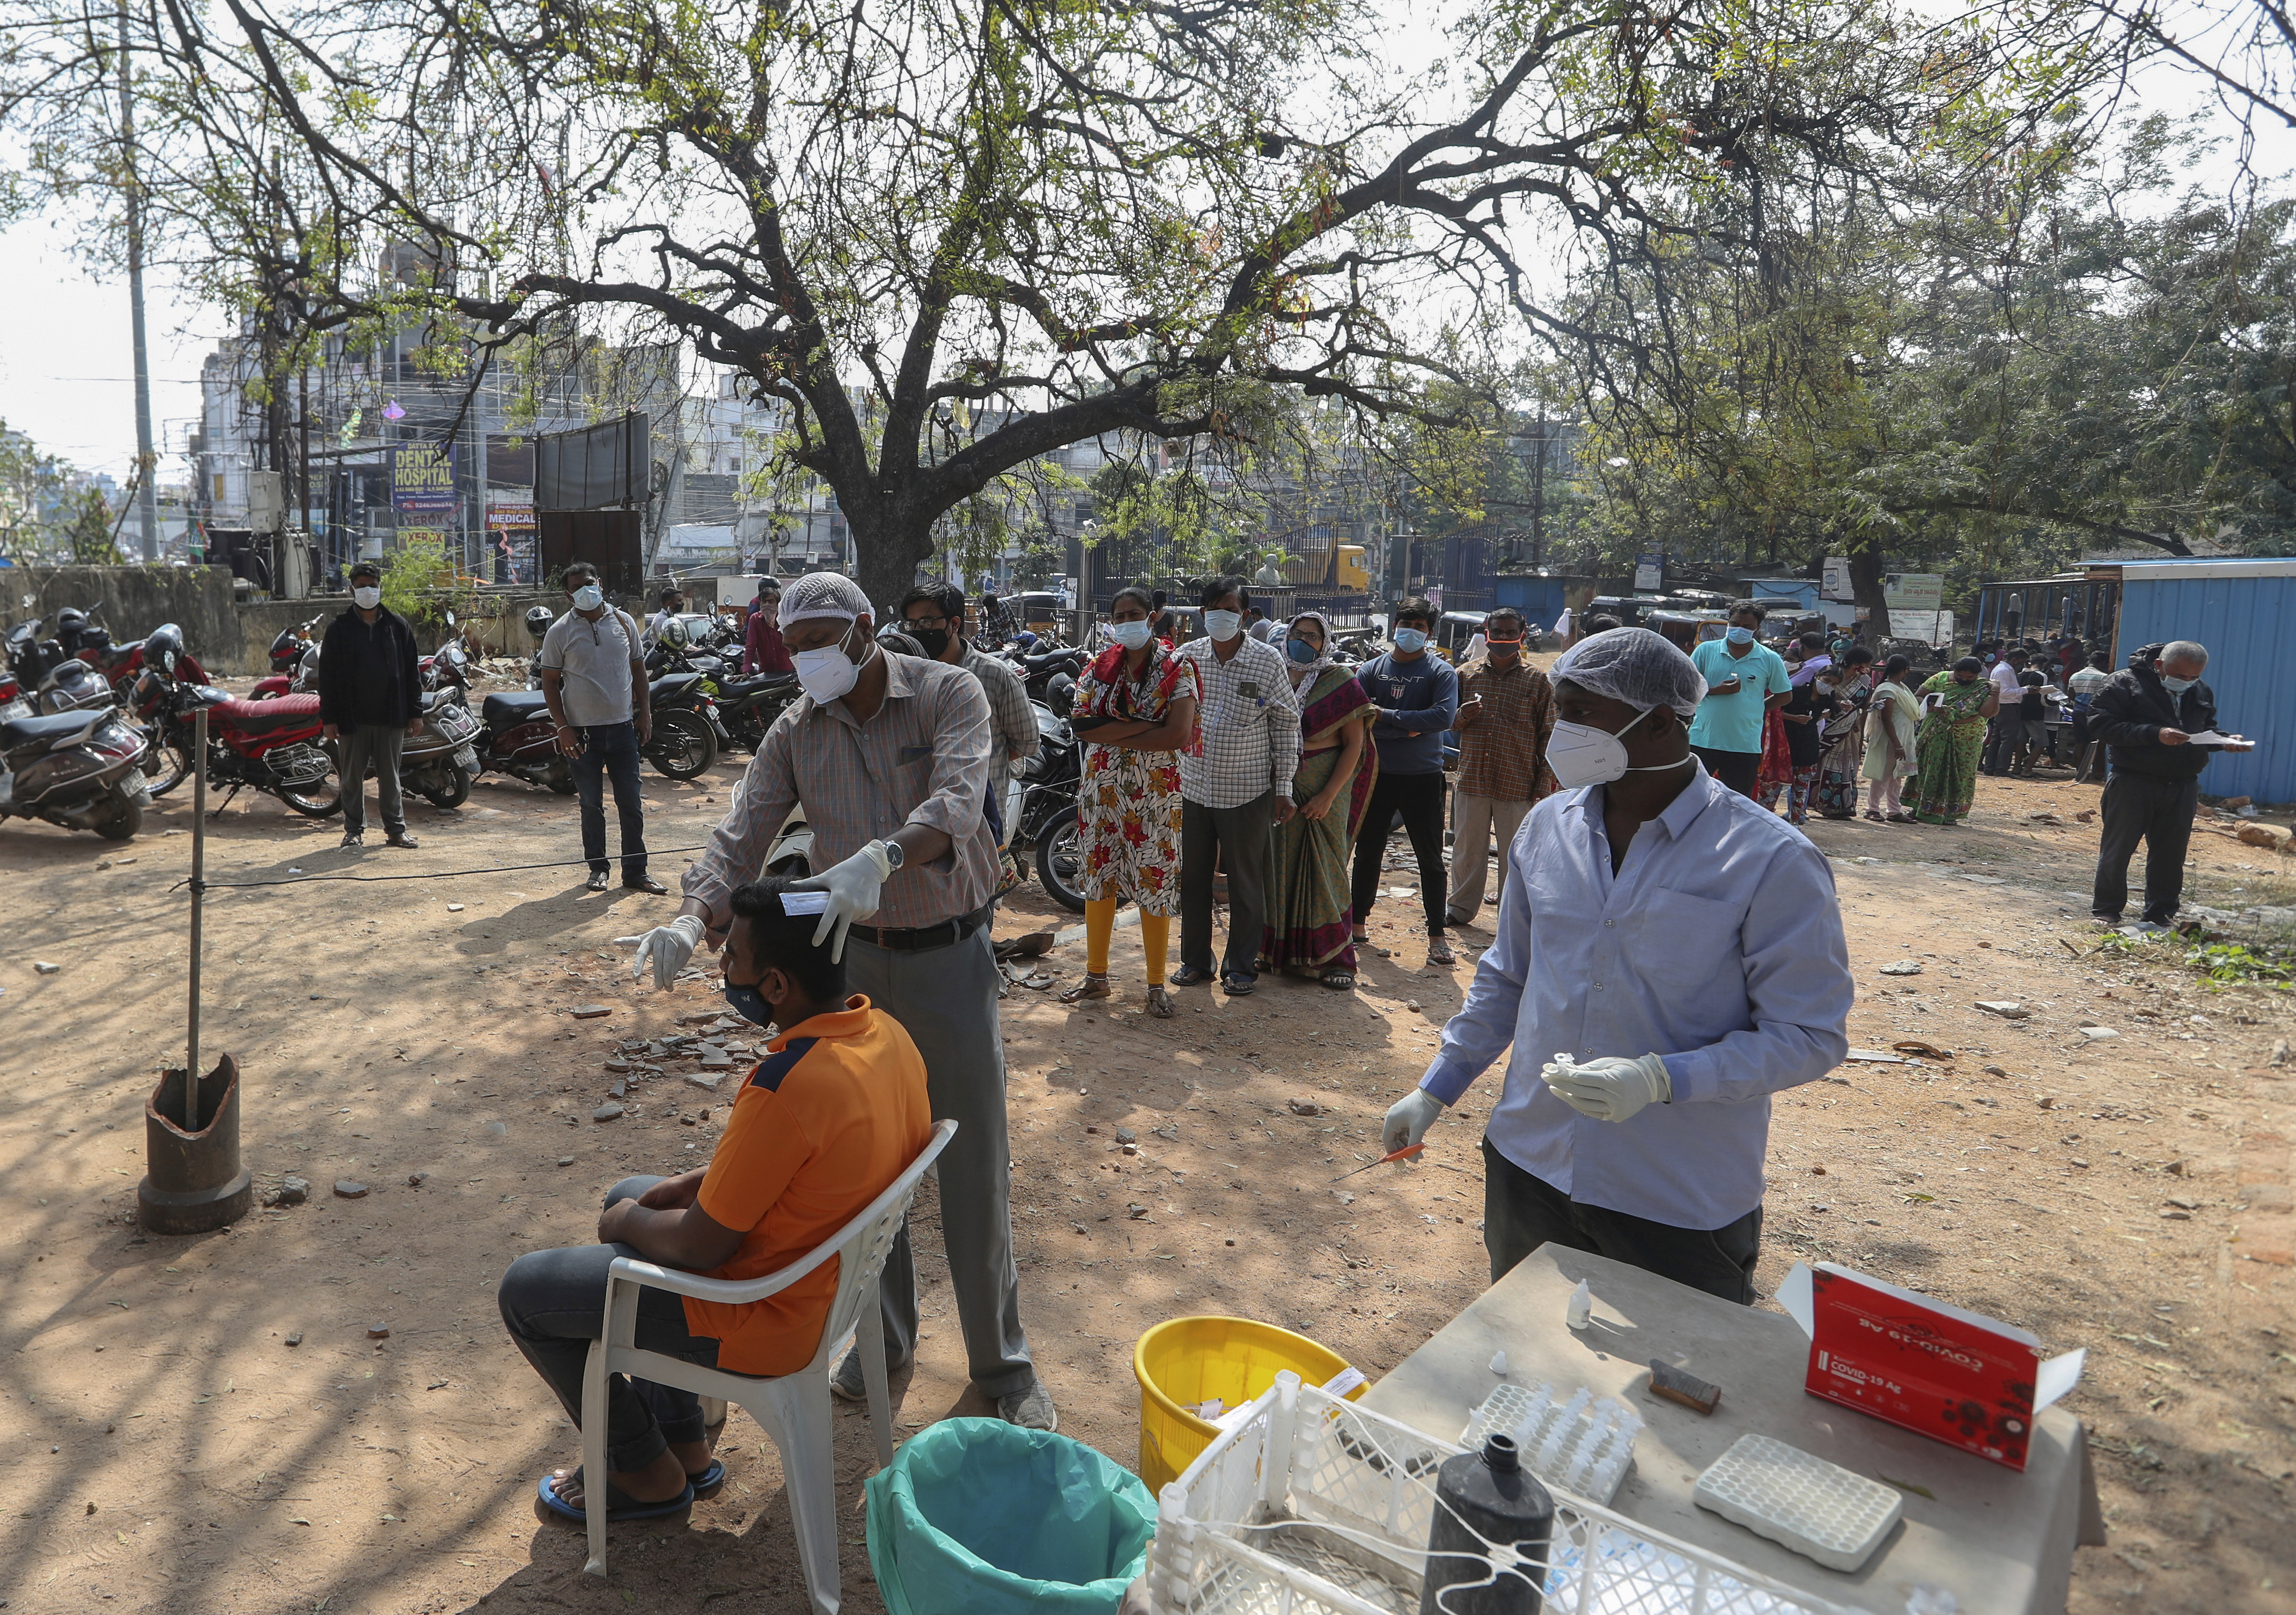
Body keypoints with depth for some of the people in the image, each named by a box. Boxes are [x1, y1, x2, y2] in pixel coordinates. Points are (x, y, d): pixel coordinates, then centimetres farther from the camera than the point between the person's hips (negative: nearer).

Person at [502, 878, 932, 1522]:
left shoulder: (786, 1087, -35)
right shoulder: (883, 1030, -8)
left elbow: (701, 1247, -24)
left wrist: (629, 1222, -4)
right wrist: (699, 1179, 5)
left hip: (765, 1318, -9)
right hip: (835, 1270, 9)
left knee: (525, 1292, 7)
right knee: (628, 1195, 29)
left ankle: (647, 1473, 24)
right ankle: (684, 1443, 33)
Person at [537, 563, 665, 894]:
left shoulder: (623, 621, 6)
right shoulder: (560, 632, -1)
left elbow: (638, 669, 14)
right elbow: (550, 682, 1)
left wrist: (645, 713, 6)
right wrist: (563, 728, -7)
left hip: (623, 727, 2)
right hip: (583, 731, -2)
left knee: (631, 803, 4)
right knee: (591, 804, 7)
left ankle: (635, 871, 11)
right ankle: (598, 868, 20)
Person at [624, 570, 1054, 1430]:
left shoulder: (947, 694, -12)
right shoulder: (796, 730, 1)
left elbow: (955, 802, -29)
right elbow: (744, 832, -7)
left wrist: (879, 857, -49)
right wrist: (694, 916, -27)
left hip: (949, 956, -4)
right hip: (850, 956, 4)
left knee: (975, 1171, 4)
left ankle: (1003, 1364, 22)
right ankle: (884, 1335, 35)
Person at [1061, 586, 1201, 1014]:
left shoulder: (1177, 669, -4)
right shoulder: (1099, 667, 7)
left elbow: (1179, 735, -17)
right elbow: (1081, 724, -9)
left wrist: (1113, 734, -13)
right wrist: (1143, 725, -17)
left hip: (1156, 792, -4)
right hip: (1101, 789, 4)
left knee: (1155, 885, 0)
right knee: (1097, 880, 10)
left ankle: (1157, 985, 12)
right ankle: (1096, 976, 23)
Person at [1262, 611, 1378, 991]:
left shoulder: (1341, 682, -4)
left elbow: (1354, 745, -6)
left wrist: (1328, 796, -14)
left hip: (1324, 789, -3)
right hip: (1278, 789, 3)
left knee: (1324, 869, 0)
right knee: (1280, 865, 6)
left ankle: (1333, 958, 9)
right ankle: (1281, 948, 19)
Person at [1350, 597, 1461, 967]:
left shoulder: (1441, 672, -2)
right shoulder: (1371, 669, 4)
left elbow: (1444, 716, -19)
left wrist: (1387, 716, -17)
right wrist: (1409, 727, -17)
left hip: (1424, 778, -2)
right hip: (1378, 774, 2)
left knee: (1431, 858, 4)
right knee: (1368, 852, 13)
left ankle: (1437, 934, 11)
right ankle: (1358, 921, 27)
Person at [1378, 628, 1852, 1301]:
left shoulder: (1770, 861, -15)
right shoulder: (1547, 826, 1)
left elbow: (1810, 1035, -13)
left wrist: (1660, 1080, -26)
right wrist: (1435, 1089, 12)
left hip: (1682, 1207, -4)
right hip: (1530, 1169, 5)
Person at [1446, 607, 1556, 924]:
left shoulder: (1537, 681, 0)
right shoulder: (1467, 676, 8)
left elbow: (1548, 736, 0)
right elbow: (1449, 722, 19)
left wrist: (1543, 786, -5)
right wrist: (1461, 717, -6)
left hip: (1517, 786, -3)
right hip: (1471, 779, 3)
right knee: (1466, 849, 11)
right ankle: (1462, 907, 26)